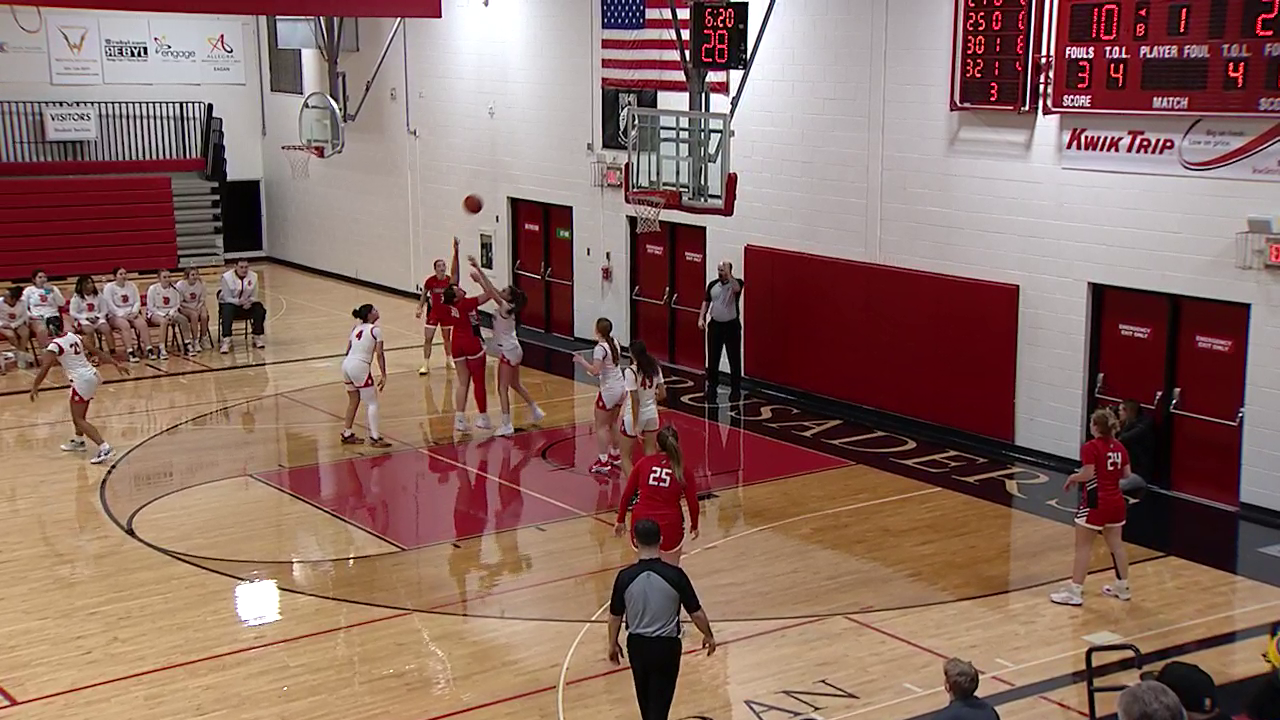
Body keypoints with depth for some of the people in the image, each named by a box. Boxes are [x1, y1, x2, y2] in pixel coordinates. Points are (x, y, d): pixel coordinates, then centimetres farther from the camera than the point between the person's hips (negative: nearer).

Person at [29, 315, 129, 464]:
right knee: (77, 412, 28)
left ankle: (104, 448, -20)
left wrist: (35, 387, -1)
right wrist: (116, 364, 14)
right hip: (93, 375, 8)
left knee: (79, 420, -5)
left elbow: (44, 369, -13)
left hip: (81, 380, -8)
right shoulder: (74, 336, 11)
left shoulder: (54, 346, -10)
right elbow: (97, 351, 12)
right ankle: (78, 441, 47)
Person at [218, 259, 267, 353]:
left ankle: (257, 337, -6)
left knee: (260, 309, -22)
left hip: (247, 304, 4)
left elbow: (254, 296, -1)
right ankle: (226, 341, -39)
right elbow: (227, 298, -17)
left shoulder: (253, 276, -6)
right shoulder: (227, 277, -16)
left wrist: (249, 302, -24)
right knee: (227, 311, -36)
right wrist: (239, 302, -35)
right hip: (230, 303, -3)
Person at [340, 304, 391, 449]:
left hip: (347, 364, 7)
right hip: (360, 367, -7)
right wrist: (383, 375, -6)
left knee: (353, 401, 21)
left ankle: (347, 434, 27)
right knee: (372, 403, -1)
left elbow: (348, 350, 18)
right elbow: (379, 354, -8)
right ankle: (375, 438, -6)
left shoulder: (356, 328, 17)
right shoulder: (375, 329, -4)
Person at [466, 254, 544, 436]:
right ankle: (536, 411, 33)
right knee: (515, 385, 23)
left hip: (509, 352, -10)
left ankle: (506, 425, -6)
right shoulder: (505, 307, 4)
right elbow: (491, 290, 7)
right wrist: (479, 274, -1)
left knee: (503, 388, -6)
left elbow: (490, 291, -24)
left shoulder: (505, 307, -19)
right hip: (511, 351, 10)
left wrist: (478, 270, -21)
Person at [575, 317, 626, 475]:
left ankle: (603, 462, -1)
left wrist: (581, 361, -17)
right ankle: (615, 456, 32)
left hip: (609, 390, -8)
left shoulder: (600, 348, -20)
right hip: (621, 387, 8)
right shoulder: (614, 342, 3)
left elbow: (595, 371, -29)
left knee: (601, 426, 1)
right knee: (613, 423, 22)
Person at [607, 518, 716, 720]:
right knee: (660, 702, 5)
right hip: (666, 645, -2)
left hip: (637, 644, 2)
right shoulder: (675, 575, -18)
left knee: (645, 699, 24)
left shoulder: (625, 576, -14)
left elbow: (615, 616, -2)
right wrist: (708, 636, 9)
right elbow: (696, 614, -10)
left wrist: (613, 644, 15)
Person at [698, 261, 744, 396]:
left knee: (734, 359, 1)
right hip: (715, 325, 4)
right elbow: (706, 302, 13)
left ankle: (735, 388, 9)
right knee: (712, 357, 9)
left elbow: (736, 289, -33)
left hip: (731, 326, -4)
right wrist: (701, 318, 2)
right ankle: (712, 384, 22)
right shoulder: (712, 284, 5)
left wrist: (728, 274, -30)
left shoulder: (736, 283, -8)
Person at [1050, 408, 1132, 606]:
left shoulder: (1091, 447, -15)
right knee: (1116, 544, 18)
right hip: (1116, 501, 7)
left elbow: (1087, 474, -21)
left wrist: (1072, 478, -3)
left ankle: (1075, 592, -1)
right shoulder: (1120, 447, 5)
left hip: (1095, 502, -7)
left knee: (1083, 546, -1)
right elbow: (1126, 474, 8)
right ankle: (1122, 587, 29)